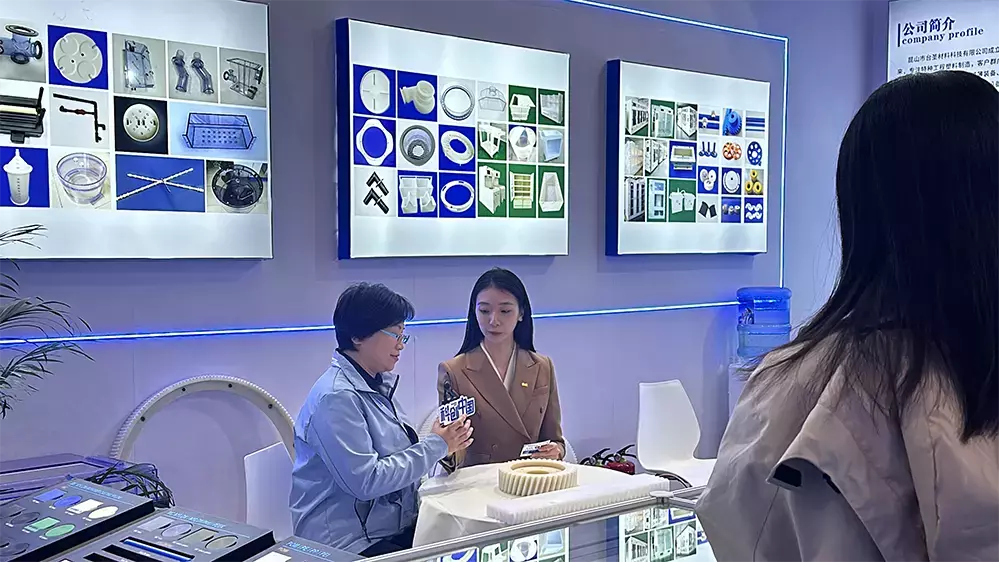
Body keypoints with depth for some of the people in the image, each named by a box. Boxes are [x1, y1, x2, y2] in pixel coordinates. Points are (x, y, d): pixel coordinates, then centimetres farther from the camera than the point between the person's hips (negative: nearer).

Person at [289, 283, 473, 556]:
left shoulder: (379, 384, 10)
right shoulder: (335, 397, -17)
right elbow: (365, 481, -21)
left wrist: (445, 443, -3)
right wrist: (436, 446, -15)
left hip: (398, 529, 8)